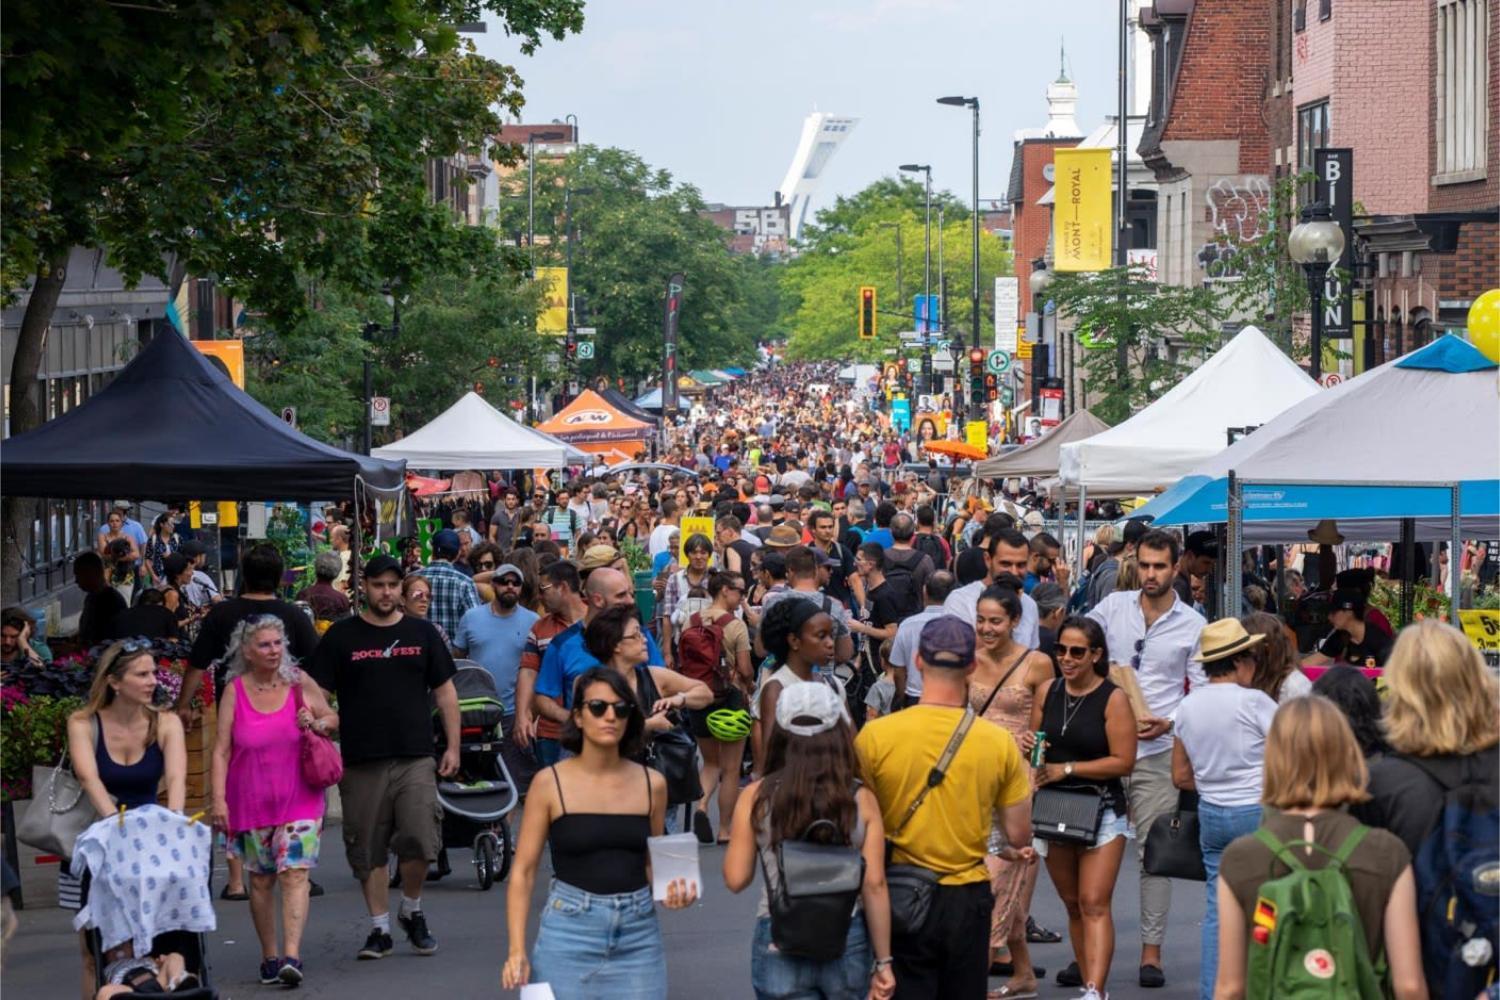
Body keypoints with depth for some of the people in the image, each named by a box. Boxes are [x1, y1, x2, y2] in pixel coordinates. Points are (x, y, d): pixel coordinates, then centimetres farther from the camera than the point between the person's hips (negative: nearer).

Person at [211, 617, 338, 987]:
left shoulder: (300, 683, 1)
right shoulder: (235, 691, -2)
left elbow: (333, 718, 15)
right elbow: (221, 749, -2)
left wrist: (316, 723, -8)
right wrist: (218, 799, -10)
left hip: (299, 799, -1)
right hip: (251, 801, 1)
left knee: (295, 874, -13)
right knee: (261, 879, 8)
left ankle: (291, 956, -20)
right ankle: (269, 957, 19)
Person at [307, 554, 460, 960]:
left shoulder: (421, 633, 10)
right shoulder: (341, 637, 4)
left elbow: (445, 692, 13)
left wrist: (453, 746, 7)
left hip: (416, 759, 0)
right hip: (361, 762, 0)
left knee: (419, 841, -11)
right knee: (367, 850, 2)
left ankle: (412, 910, 13)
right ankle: (379, 927, 13)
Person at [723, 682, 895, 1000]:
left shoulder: (757, 797, -5)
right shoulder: (861, 799, -3)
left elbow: (736, 879, -2)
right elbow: (875, 885, -4)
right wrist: (883, 961, 4)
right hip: (848, 944, 1)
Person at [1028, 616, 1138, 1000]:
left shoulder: (1113, 699, -9)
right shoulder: (1048, 693, 7)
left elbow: (1124, 762, -13)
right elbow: (1034, 741, 19)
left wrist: (1066, 769, -16)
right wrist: (1027, 746, -6)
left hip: (1102, 809, -5)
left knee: (1094, 903, -14)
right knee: (1073, 905, 11)